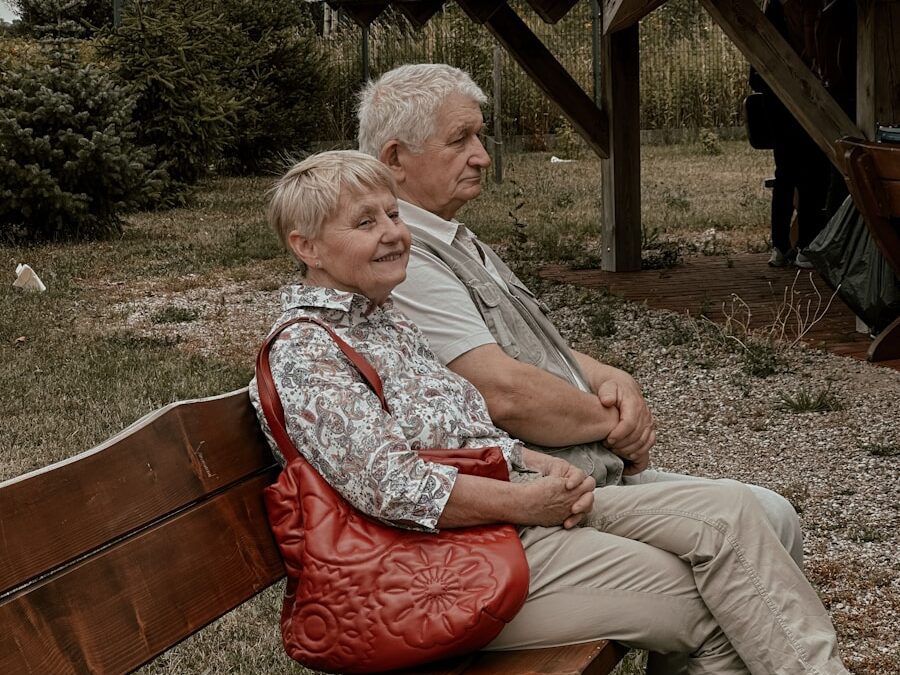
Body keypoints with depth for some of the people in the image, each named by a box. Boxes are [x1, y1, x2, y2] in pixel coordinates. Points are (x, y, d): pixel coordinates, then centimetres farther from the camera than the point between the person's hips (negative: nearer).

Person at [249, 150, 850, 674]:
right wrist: (522, 502, -16)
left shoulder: (387, 319, 17)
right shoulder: (304, 353, -13)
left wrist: (543, 468, 2)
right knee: (707, 604, -12)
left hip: (520, 500, 9)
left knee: (727, 510, -6)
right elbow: (390, 487, -24)